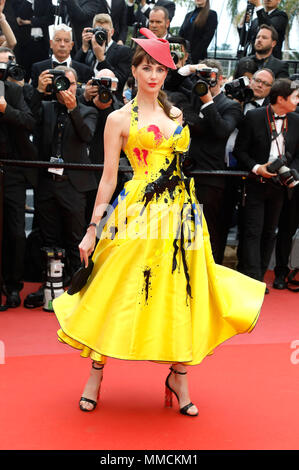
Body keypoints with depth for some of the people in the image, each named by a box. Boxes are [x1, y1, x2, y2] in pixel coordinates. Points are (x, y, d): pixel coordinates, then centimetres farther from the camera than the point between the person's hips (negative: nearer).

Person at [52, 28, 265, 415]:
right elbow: (108, 177, 0)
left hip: (181, 212, 4)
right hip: (138, 215, -4)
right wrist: (91, 230, -3)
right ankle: (95, 375, 15)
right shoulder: (119, 119, 2)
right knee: (119, 292, -1)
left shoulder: (176, 115, 15)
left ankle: (179, 377, 19)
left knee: (180, 295, 5)